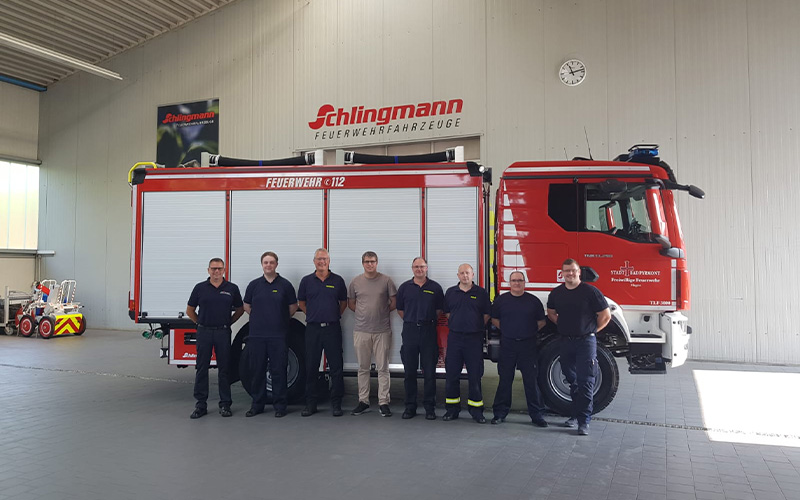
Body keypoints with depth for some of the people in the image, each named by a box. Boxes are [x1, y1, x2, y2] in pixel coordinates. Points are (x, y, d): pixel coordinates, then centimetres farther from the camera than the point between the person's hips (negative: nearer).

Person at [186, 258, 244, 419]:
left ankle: (225, 404, 12)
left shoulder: (232, 289, 3)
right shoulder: (200, 288, 4)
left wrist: (228, 322, 6)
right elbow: (190, 310, 12)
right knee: (201, 369, 4)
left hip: (223, 333, 0)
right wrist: (201, 323, 7)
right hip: (204, 333, 1)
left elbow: (240, 309, 13)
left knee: (224, 369, 4)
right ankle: (201, 405, 13)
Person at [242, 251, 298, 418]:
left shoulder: (285, 284, 2)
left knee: (279, 371, 0)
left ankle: (280, 406, 10)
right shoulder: (254, 285, 7)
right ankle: (257, 405, 19)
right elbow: (247, 306, 17)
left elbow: (293, 307, 9)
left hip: (278, 335, -2)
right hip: (257, 335, 2)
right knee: (257, 370, 7)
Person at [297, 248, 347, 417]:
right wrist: (314, 315, 10)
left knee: (336, 367, 0)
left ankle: (336, 403, 10)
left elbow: (343, 302, 14)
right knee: (311, 367, 5)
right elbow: (301, 303, 16)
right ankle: (310, 403, 15)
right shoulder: (306, 281, 6)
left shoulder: (337, 281, 4)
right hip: (313, 329, 1)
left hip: (333, 328, -1)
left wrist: (334, 316, 9)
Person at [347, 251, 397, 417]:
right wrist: (364, 314, 7)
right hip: (361, 330, 2)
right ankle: (363, 402, 17)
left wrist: (383, 312, 1)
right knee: (363, 368, 9)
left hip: (382, 331, -2)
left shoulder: (386, 281, 0)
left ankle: (383, 403, 7)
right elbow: (350, 303, 14)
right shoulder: (356, 281, 6)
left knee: (383, 368, 1)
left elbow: (394, 302, 6)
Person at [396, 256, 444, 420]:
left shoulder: (435, 288, 5)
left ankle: (429, 407, 10)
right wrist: (411, 321, 8)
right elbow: (400, 309, 14)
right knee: (409, 371, 5)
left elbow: (440, 310, 10)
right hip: (409, 331, 1)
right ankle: (410, 406, 15)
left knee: (429, 371, 1)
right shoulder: (405, 287, 8)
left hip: (428, 331, -1)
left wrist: (429, 321, 4)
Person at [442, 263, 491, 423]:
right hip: (454, 337, 2)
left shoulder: (481, 293, 3)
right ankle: (452, 409, 16)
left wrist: (476, 327, 5)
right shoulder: (450, 292, 8)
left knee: (475, 375, 2)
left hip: (474, 338, -2)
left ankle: (476, 410, 12)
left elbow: (487, 315, 6)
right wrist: (457, 325, 9)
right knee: (451, 374, 5)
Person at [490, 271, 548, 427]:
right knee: (505, 380, 7)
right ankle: (500, 413, 16)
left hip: (528, 345, 0)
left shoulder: (533, 301, 3)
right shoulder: (501, 300, 5)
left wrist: (530, 332, 5)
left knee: (531, 380, 2)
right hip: (507, 345, 1)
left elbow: (541, 322, 10)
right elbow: (494, 319, 13)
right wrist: (508, 330, 6)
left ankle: (536, 415, 11)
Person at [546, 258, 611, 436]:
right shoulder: (556, 293, 6)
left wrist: (592, 330, 2)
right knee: (572, 380, 14)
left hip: (586, 341, -5)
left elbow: (605, 316, -2)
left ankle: (584, 421, -3)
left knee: (585, 381, -6)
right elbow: (551, 313, 24)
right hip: (566, 341, 5)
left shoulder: (590, 291, -7)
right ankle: (575, 414, 25)